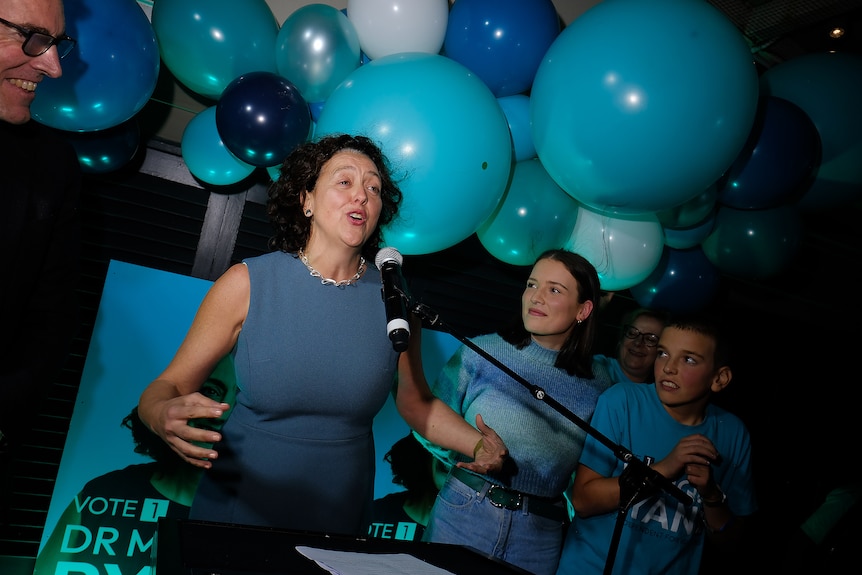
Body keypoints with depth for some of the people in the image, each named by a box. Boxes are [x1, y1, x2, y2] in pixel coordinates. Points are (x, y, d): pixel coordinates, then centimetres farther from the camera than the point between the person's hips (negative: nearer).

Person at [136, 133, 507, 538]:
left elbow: (415, 402, 5)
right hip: (235, 512, -1)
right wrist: (164, 417, -31)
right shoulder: (248, 283, -12)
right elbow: (167, 386, -8)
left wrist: (479, 443, -10)